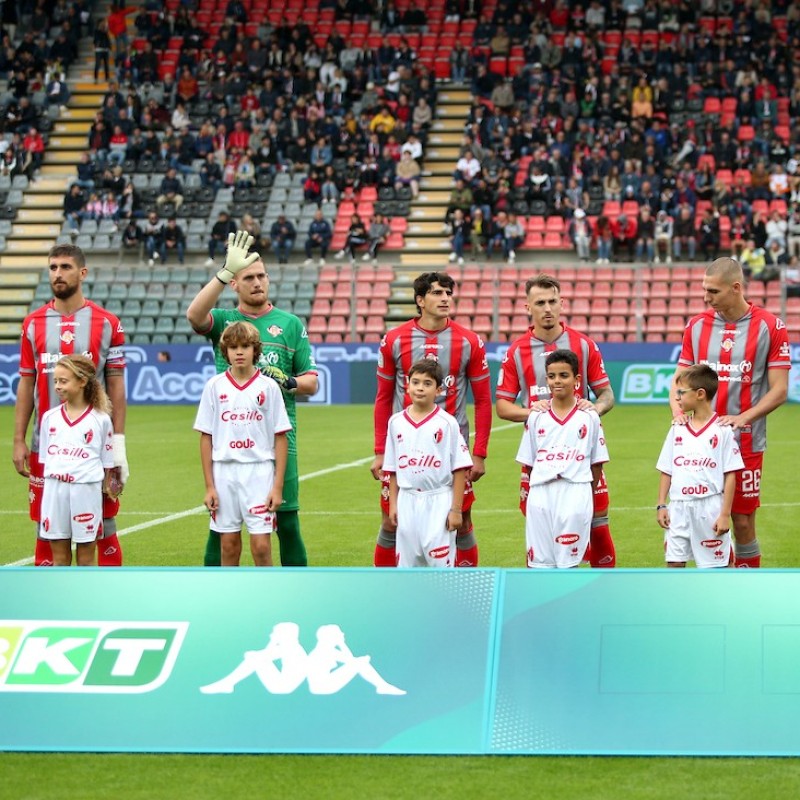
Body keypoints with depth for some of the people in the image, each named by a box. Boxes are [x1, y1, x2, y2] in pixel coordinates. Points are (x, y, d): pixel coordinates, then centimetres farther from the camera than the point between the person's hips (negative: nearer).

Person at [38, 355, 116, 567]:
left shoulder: (100, 420, -1)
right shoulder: (50, 417, 8)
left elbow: (107, 463, 2)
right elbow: (45, 458, 13)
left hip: (86, 490, -3)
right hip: (54, 490, 3)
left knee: (86, 557, 5)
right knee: (59, 556, 8)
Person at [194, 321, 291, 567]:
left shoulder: (268, 387, 1)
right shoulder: (215, 386, 4)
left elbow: (280, 438, 2)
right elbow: (206, 438, 6)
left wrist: (278, 485, -4)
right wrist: (209, 486, 1)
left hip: (259, 471, -2)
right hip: (224, 471, 2)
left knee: (261, 545, -7)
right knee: (229, 545, 7)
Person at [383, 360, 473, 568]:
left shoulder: (447, 423, -5)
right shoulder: (396, 422, 7)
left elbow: (459, 470, -5)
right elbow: (392, 469, 13)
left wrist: (456, 509, -9)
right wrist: (393, 504, 8)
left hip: (438, 503, -4)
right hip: (407, 502, 4)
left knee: (441, 564, -5)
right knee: (407, 562, 7)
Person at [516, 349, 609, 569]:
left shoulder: (589, 417, 4)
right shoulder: (537, 418, 8)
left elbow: (597, 462, 7)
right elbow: (529, 463, 12)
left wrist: (587, 494, 5)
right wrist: (543, 488, 7)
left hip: (575, 495, -2)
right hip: (541, 495, 2)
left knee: (568, 561, 0)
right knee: (538, 560, 2)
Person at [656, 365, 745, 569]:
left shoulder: (722, 431, -5)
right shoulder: (677, 429, 8)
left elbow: (730, 475, -6)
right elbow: (666, 471, 12)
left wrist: (725, 514, -9)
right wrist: (661, 505, 4)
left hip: (710, 509, -4)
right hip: (679, 508, 4)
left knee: (714, 566, 4)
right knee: (674, 563, 3)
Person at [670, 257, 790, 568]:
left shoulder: (770, 327, -4)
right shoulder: (697, 326, 7)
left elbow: (779, 390, -5)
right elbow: (679, 379, 12)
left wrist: (743, 417, -19)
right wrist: (678, 411, -8)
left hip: (745, 443, -3)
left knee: (742, 522, 1)